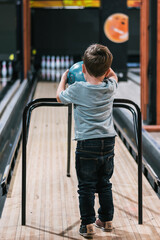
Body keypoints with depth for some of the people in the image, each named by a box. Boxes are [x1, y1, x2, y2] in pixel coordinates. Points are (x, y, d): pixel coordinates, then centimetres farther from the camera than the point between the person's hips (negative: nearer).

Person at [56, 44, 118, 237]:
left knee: (86, 187, 5)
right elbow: (113, 76, 26)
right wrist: (102, 67, 24)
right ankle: (106, 220, 27)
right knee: (104, 184, 18)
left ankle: (88, 224, 8)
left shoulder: (77, 89, -11)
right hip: (108, 143, 4)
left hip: (87, 145, -4)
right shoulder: (110, 87, -1)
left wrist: (63, 78, 25)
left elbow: (59, 96, 11)